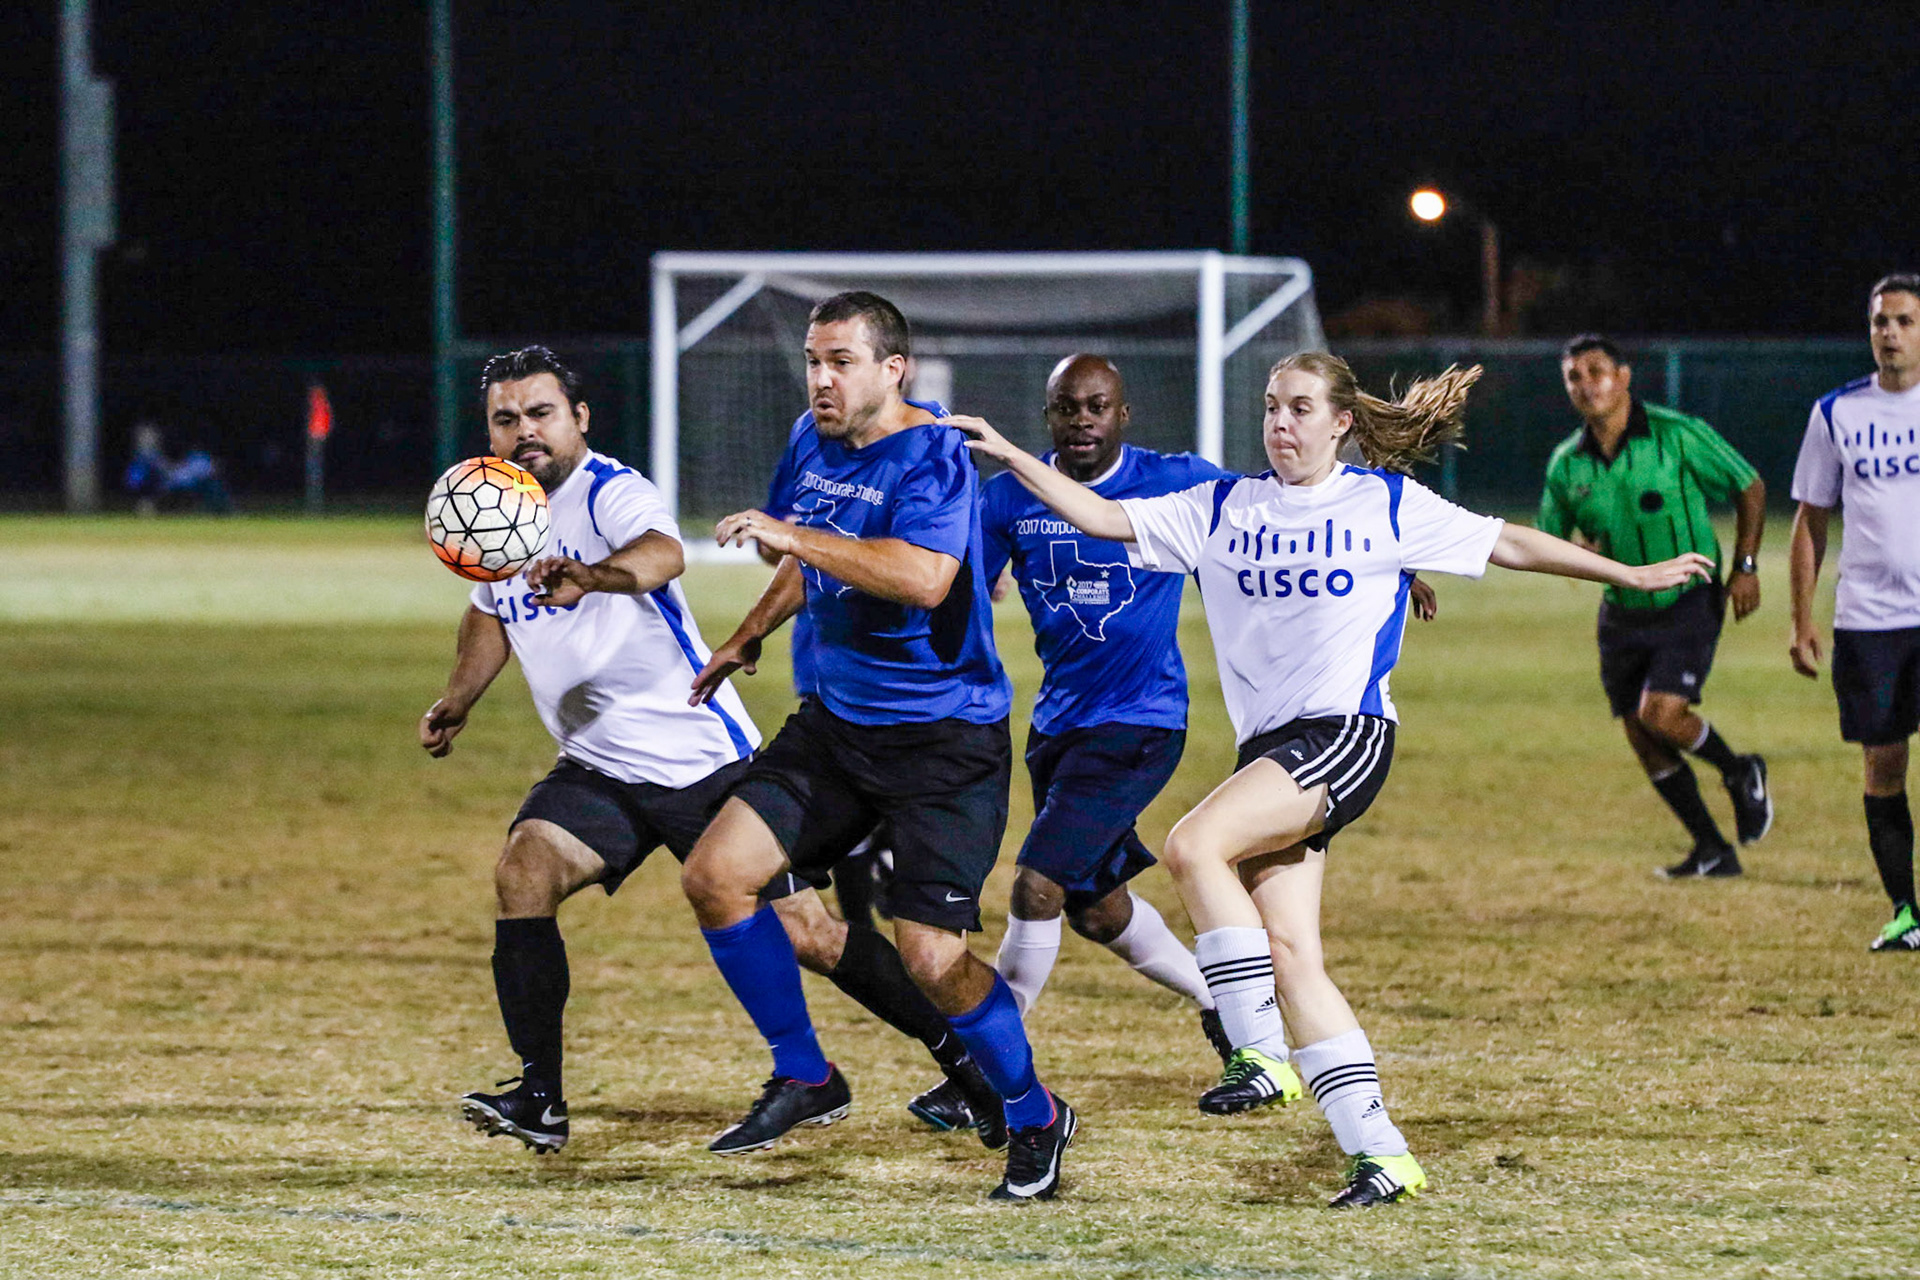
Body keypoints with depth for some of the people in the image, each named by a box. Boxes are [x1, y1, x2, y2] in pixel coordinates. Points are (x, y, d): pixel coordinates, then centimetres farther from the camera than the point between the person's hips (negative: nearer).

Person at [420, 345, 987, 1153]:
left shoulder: (610, 494, -17)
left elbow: (662, 555, -41)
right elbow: (490, 613, 29)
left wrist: (593, 577, -61)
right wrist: (457, 702, 19)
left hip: (701, 759, -6)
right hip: (597, 772, 6)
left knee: (802, 934, -5)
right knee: (522, 872, -20)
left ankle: (965, 1056, 13)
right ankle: (540, 1099, -17)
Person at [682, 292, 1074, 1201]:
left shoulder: (930, 457, -18)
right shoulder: (812, 442, 7)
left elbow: (924, 578, -36)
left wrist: (792, 533, -36)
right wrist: (747, 639, 38)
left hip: (944, 740, -8)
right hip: (838, 719, 8)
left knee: (933, 960, -13)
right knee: (714, 876, -4)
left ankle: (1034, 1117, 12)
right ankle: (805, 1078, 12)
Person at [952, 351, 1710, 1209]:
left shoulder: (1386, 502, 5)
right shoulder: (1222, 509, 13)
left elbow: (1507, 544, 12)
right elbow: (1105, 519, 9)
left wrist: (1630, 575, 14)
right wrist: (1009, 455, 0)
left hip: (1346, 733, -5)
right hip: (1268, 749, 5)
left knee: (1192, 848, -26)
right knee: (1289, 953, -5)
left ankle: (1263, 1054, -19)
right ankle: (1381, 1153, -2)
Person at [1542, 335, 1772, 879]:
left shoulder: (1677, 435, -12)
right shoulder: (1567, 464, -1)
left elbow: (1750, 488, -1)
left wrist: (1744, 567, -6)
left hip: (1689, 603, -5)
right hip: (1623, 616, 5)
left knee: (1661, 714, -21)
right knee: (1643, 742, 4)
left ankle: (1741, 773, 10)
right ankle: (1711, 850, 19)